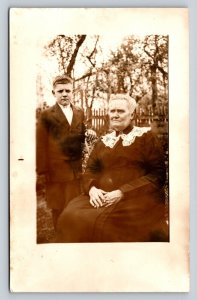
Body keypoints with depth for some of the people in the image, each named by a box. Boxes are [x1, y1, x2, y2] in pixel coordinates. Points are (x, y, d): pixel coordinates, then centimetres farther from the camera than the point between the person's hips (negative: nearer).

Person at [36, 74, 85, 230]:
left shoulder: (80, 113, 12)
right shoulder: (47, 115, -1)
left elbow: (83, 138, 12)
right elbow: (41, 145, -5)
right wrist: (42, 170, -8)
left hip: (78, 169, 4)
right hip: (56, 170, -3)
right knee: (59, 210, 9)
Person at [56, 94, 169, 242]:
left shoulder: (146, 136, 3)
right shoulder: (104, 140, 19)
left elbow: (157, 175, -6)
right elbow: (91, 169, 17)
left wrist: (123, 192, -16)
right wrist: (92, 188, -7)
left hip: (137, 199, -4)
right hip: (103, 197, 4)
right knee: (71, 217, -20)